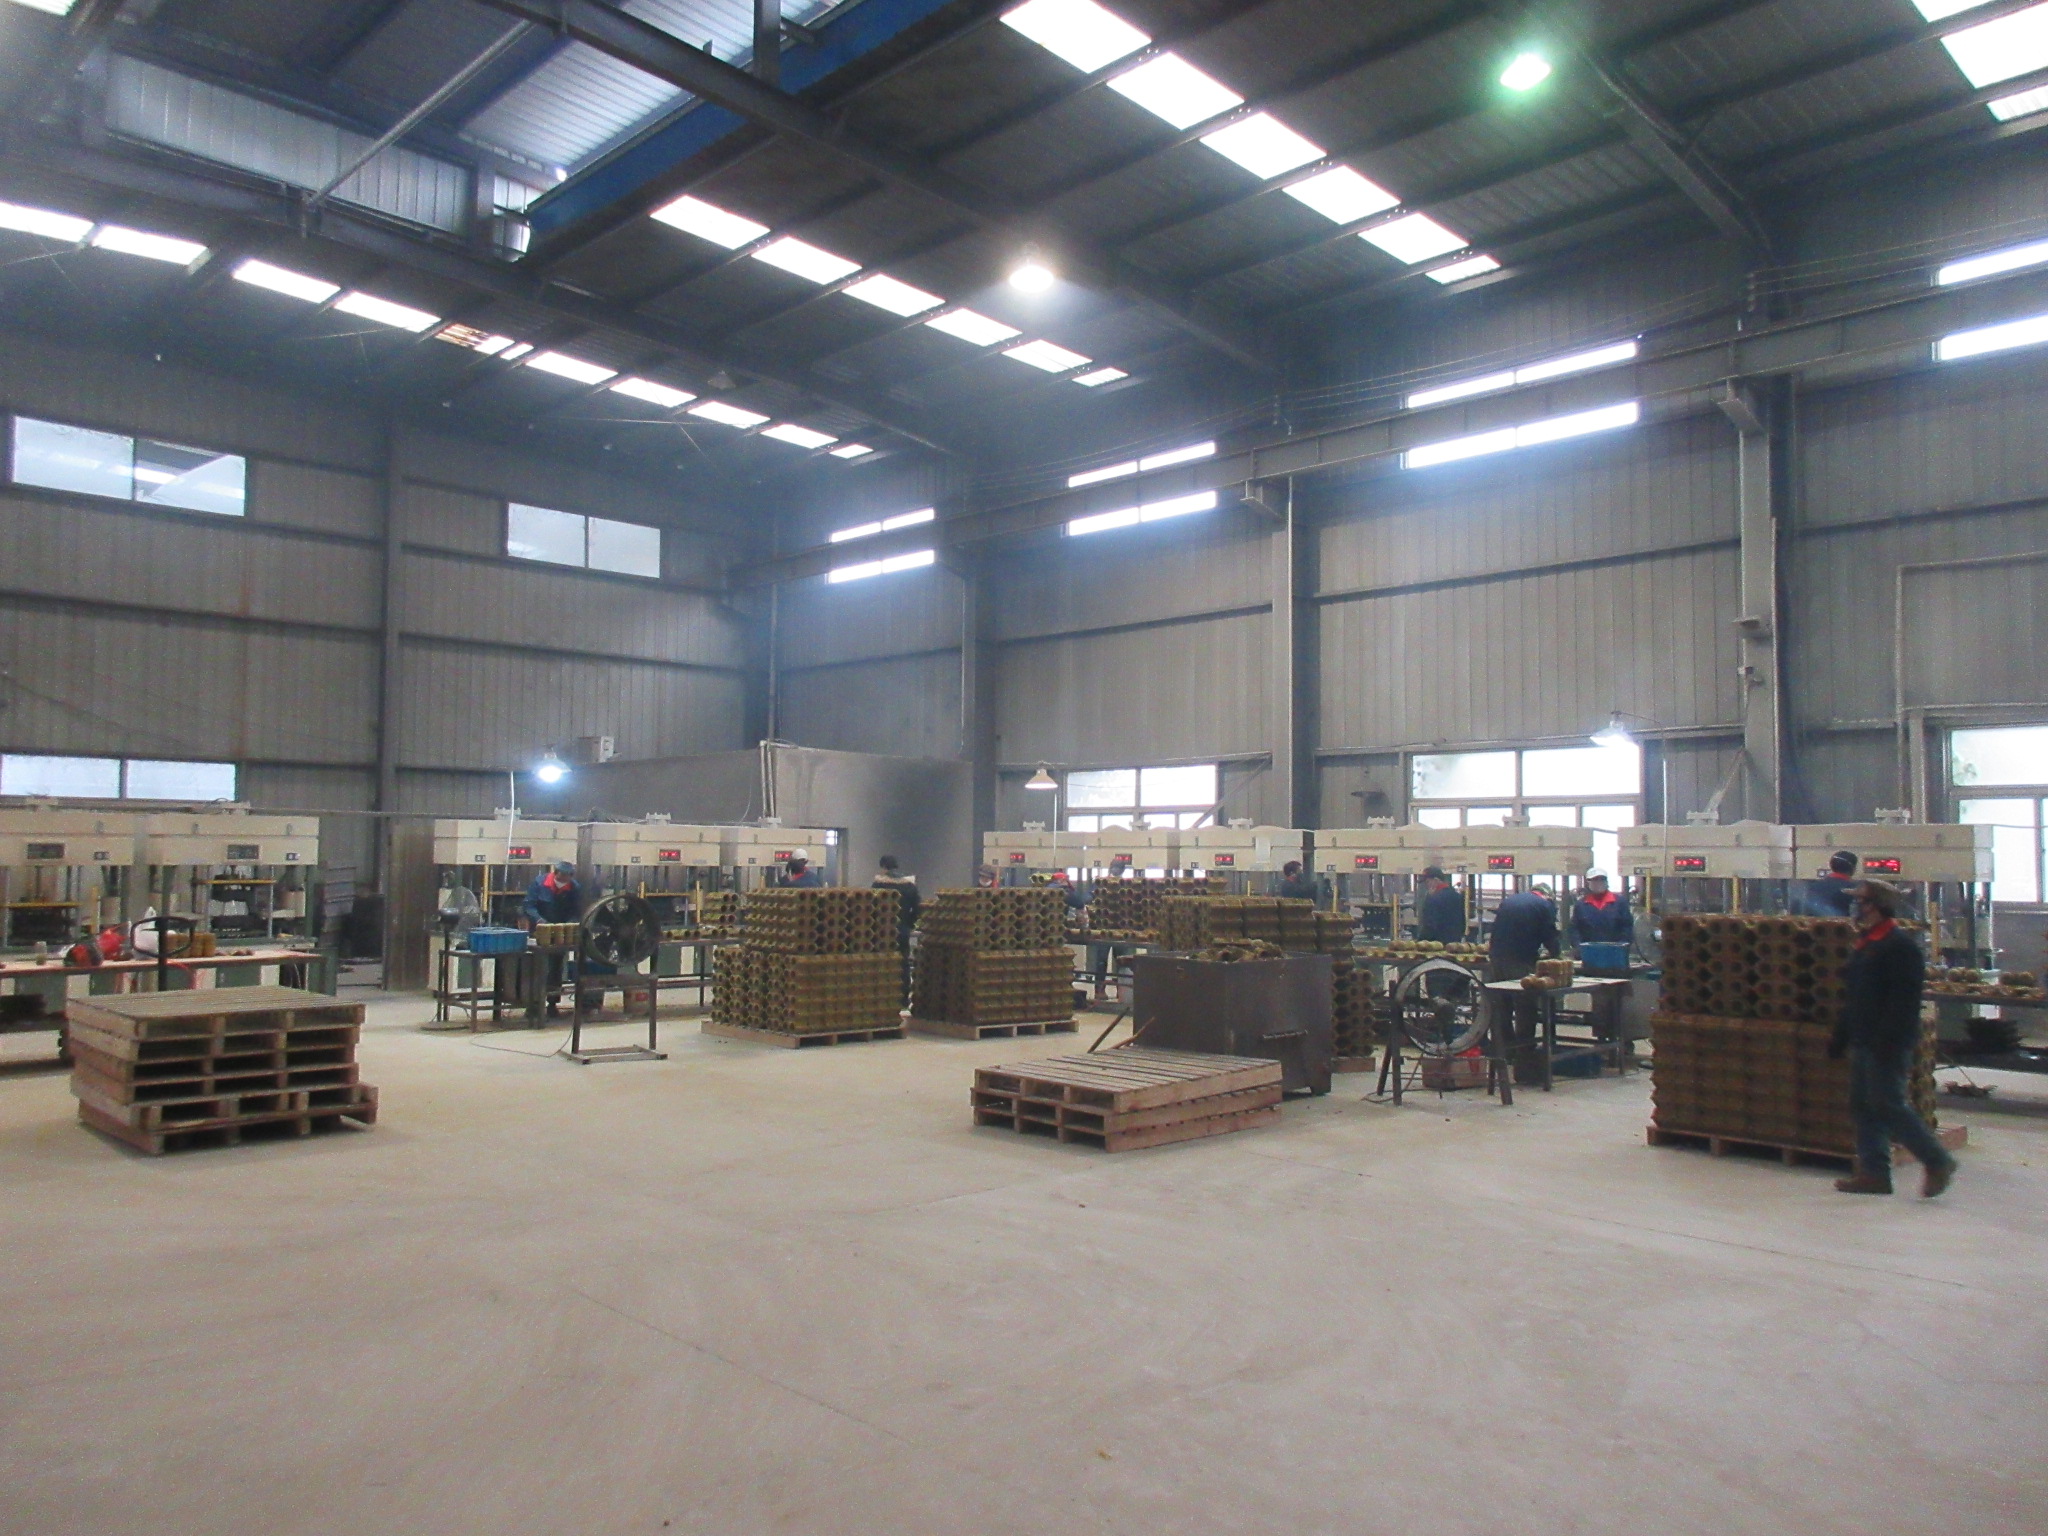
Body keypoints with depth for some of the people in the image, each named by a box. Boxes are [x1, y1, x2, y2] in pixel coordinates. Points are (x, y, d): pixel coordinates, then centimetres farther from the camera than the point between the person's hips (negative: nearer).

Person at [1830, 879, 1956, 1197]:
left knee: (1889, 1106, -6)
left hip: (1887, 1045, -10)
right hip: (1863, 1043, 10)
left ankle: (1938, 1161, 8)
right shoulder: (1865, 945, 17)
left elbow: (1903, 1000, -21)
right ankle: (1874, 1172, 14)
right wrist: (1840, 1037, 21)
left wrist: (1888, 1040, -26)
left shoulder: (1900, 945, -14)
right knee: (1863, 1107, 9)